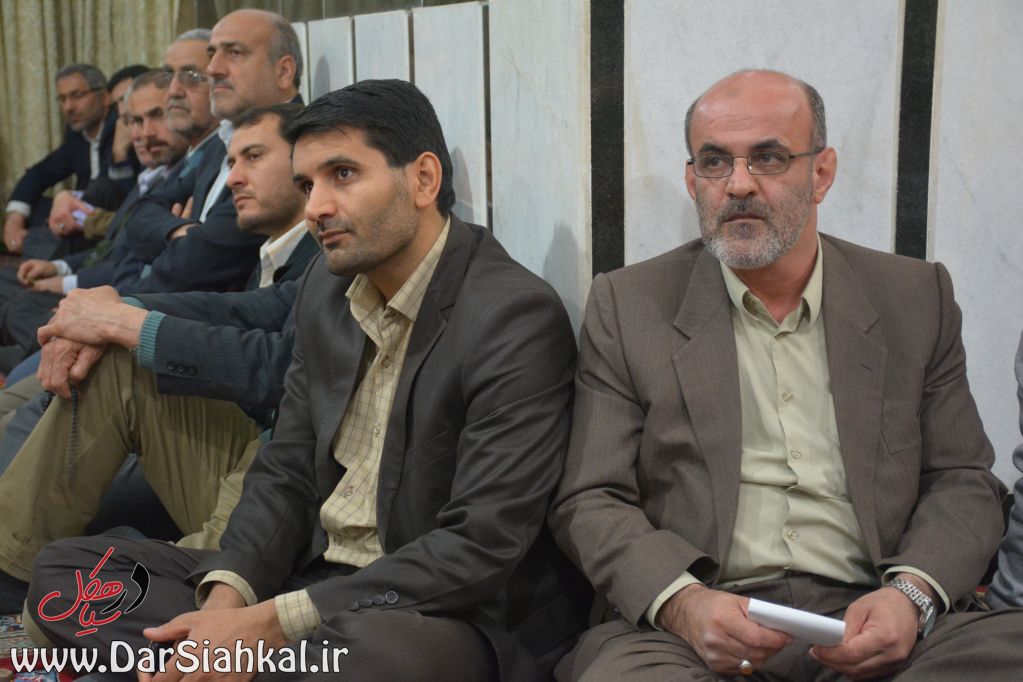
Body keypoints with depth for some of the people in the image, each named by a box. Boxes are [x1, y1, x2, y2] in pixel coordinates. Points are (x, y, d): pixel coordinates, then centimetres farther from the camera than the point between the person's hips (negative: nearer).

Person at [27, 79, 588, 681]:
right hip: (316, 573, 8)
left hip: (442, 609, -7)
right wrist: (229, 594, -11)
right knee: (66, 567, 2)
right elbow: (286, 468, 10)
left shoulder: (517, 317, -18)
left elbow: (482, 547, -23)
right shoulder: (330, 283, 7)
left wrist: (272, 621, -23)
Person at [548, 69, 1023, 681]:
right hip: (692, 628, -2)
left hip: (869, 622, 3)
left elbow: (964, 481, 12)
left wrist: (911, 595, -10)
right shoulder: (628, 305, 6)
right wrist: (682, 603, -17)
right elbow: (589, 501, 2)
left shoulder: (917, 298, 12)